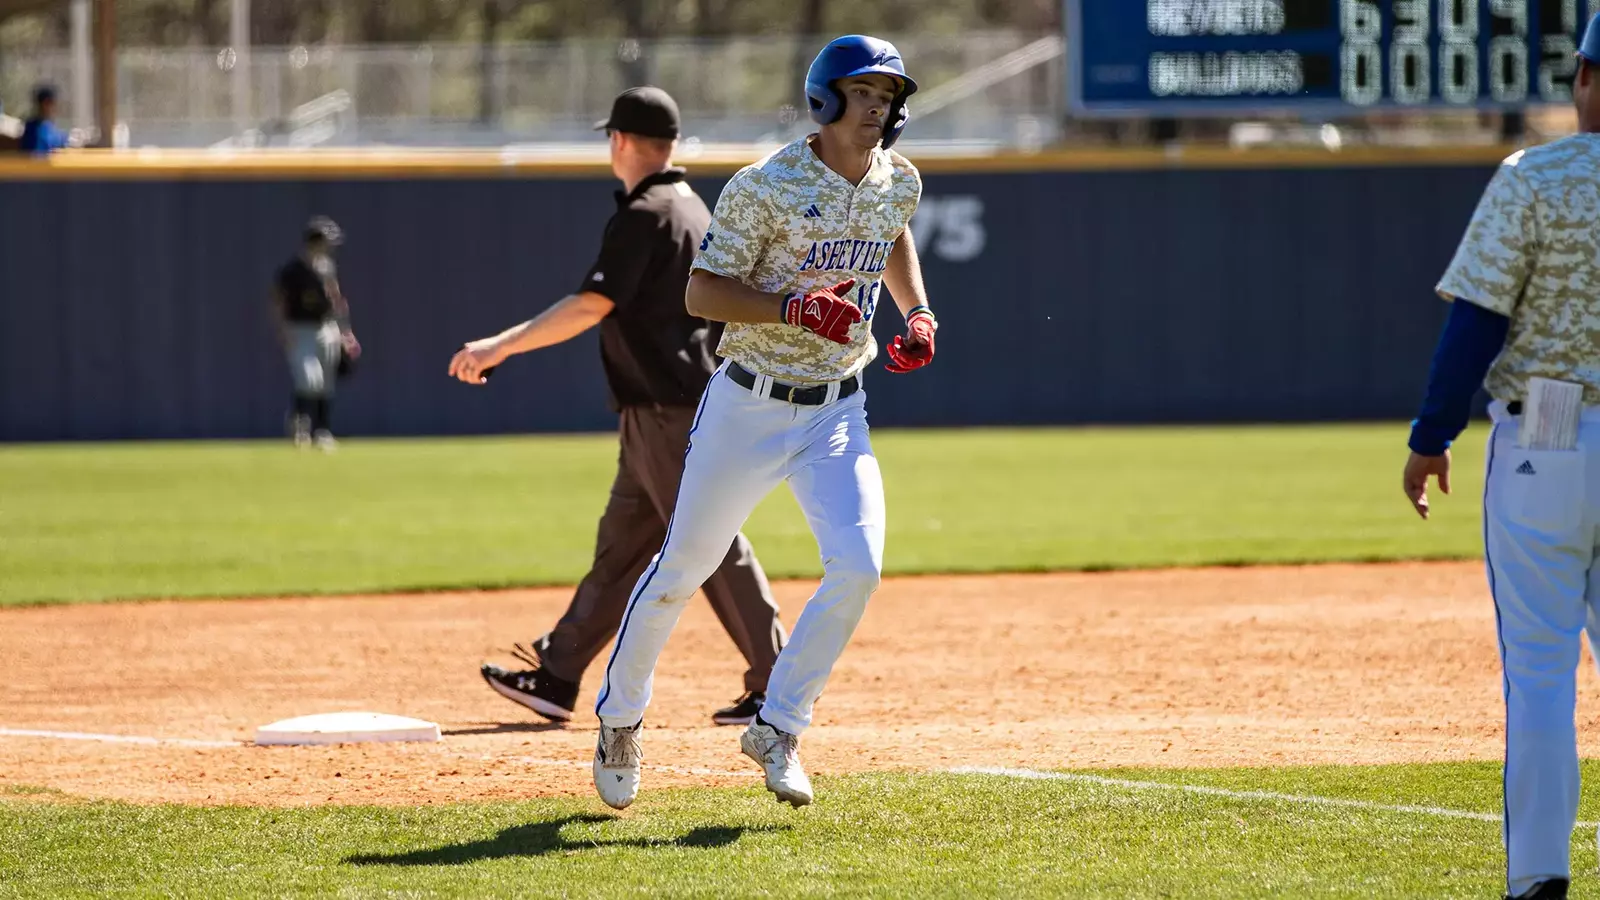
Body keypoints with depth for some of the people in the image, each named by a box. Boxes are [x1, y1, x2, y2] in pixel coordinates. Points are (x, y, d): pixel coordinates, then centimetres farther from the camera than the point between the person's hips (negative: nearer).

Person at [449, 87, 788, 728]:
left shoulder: (644, 217, -14)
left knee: (712, 543, -7)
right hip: (672, 410, 10)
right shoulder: (694, 211, 16)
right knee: (621, 547, 11)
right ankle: (555, 680, 16)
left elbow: (591, 305, -22)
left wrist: (502, 345, -23)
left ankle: (777, 683, -6)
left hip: (669, 413, -10)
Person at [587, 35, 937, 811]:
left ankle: (777, 728, 0)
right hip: (750, 407, -4)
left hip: (837, 412, 4)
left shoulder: (899, 183, 2)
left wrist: (919, 314, 10)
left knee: (857, 567, -16)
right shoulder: (766, 187, -16)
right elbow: (702, 293, -16)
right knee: (683, 566, 7)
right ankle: (620, 714, 30)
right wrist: (795, 306, -30)